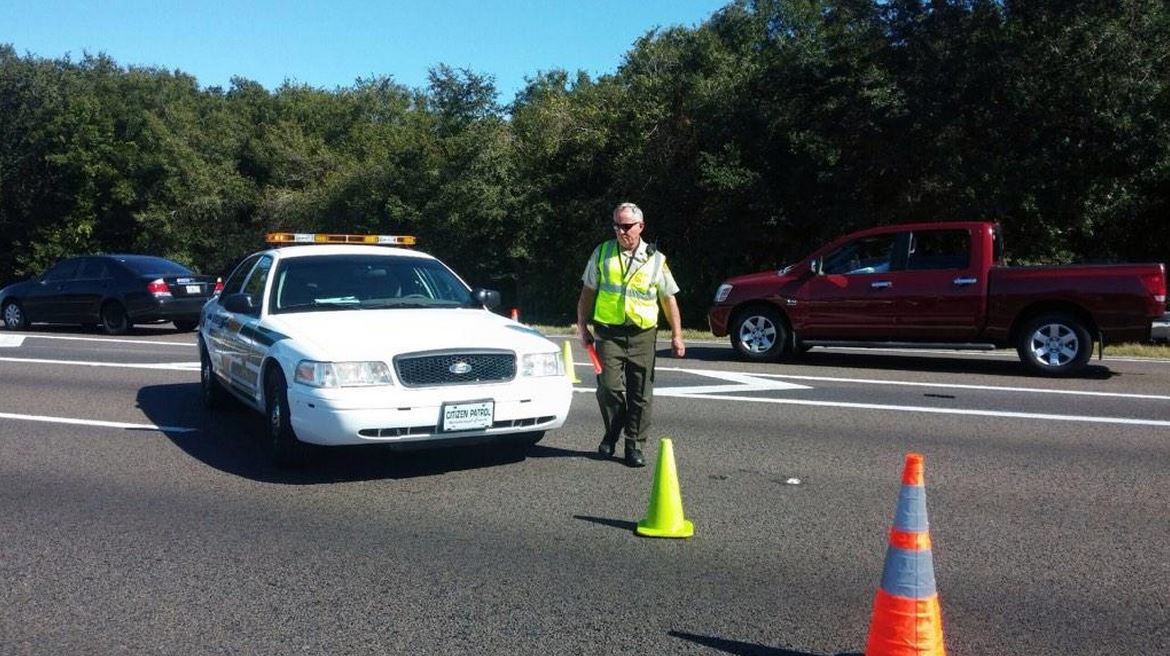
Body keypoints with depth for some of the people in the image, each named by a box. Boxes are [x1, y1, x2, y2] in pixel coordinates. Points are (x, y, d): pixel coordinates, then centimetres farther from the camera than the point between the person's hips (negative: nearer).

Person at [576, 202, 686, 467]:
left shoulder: (656, 259, 5)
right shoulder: (602, 253, 6)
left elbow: (669, 299, 10)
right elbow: (587, 293, 12)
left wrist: (677, 335, 5)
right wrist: (582, 327, 7)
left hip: (643, 335, 1)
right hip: (608, 332, 0)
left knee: (641, 395, 2)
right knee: (609, 387, -7)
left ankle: (634, 445, 15)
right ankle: (612, 434, 19)